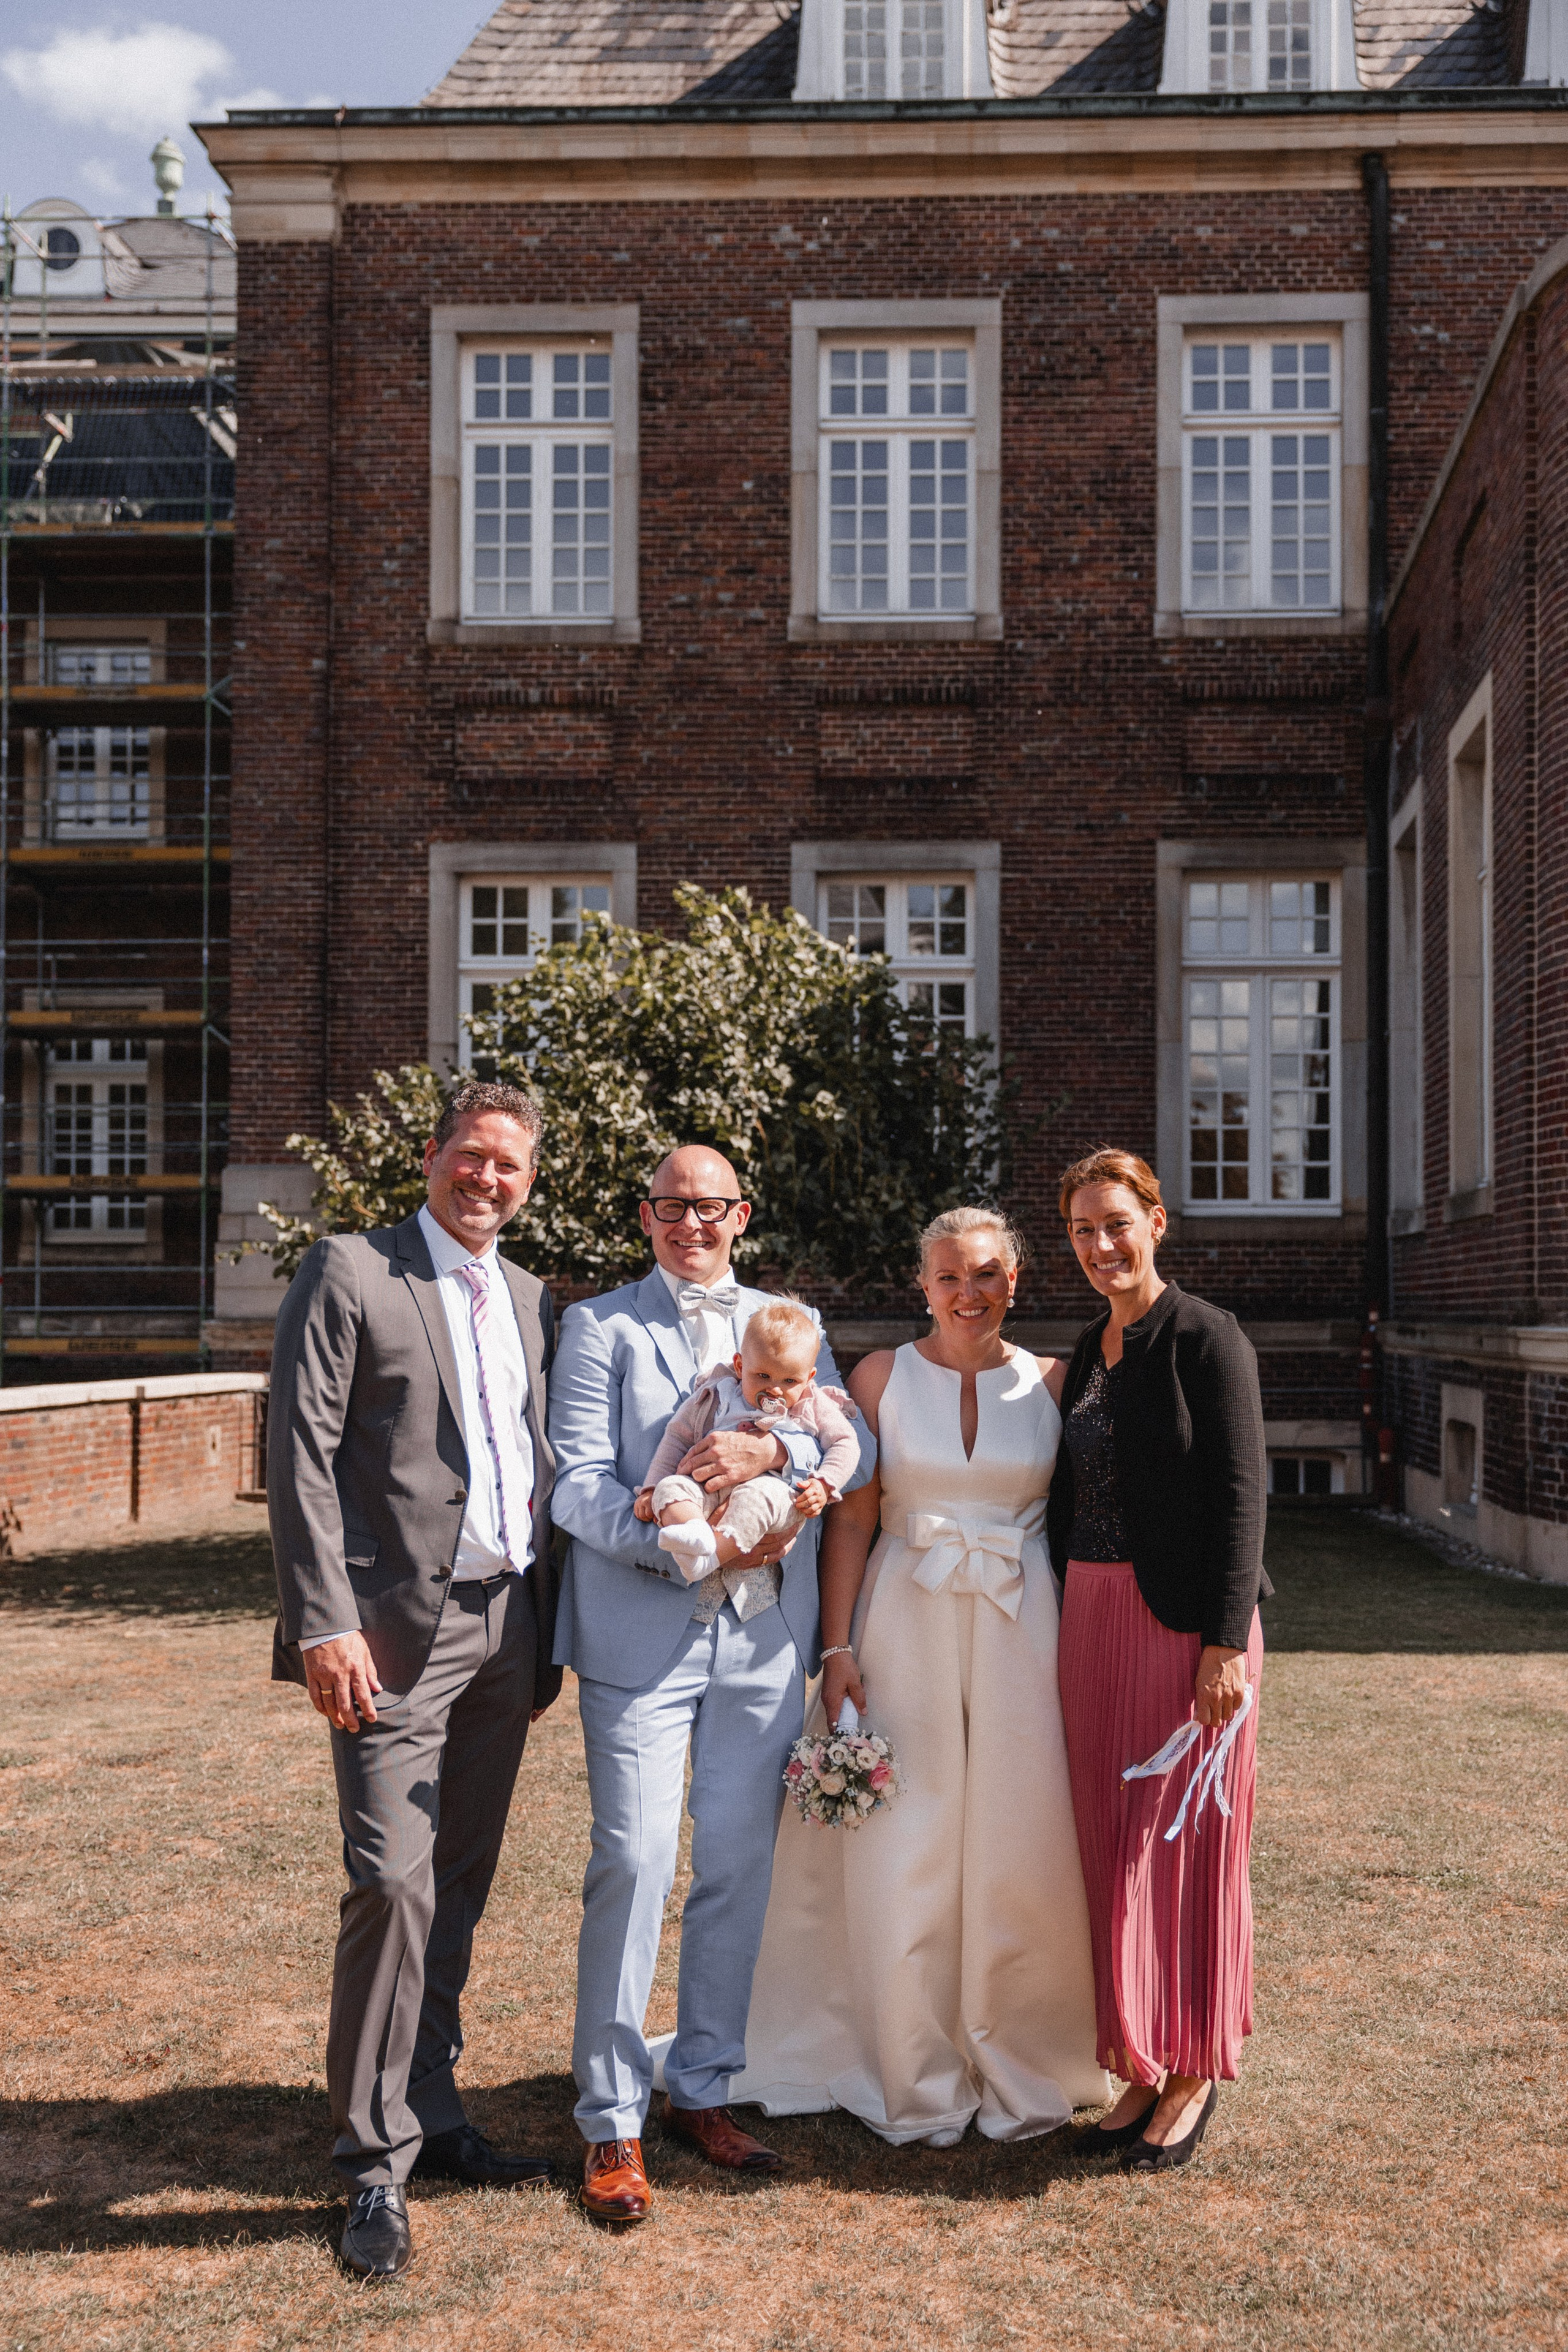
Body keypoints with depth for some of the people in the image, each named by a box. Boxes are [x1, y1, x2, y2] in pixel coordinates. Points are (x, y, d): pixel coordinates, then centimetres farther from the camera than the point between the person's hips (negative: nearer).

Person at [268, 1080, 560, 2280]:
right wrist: (325, 1623, -16)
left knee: (460, 1888, 13)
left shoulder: (530, 1298, 14)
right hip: (399, 1626, -6)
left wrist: (549, 1618, 13)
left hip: (507, 1627, 6)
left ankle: (431, 2114, 27)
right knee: (394, 1883, -9)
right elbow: (302, 1454, -10)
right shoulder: (350, 1273, -4)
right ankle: (376, 2160, 5)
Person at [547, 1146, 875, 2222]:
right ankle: (614, 2123, 7)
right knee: (634, 1865, -6)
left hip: (764, 1636, 4)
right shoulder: (599, 1326, 4)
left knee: (740, 1868, 9)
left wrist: (769, 1449, -17)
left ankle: (703, 2089, 25)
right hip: (642, 1634, -3)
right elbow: (578, 1483, -6)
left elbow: (857, 1450, 2)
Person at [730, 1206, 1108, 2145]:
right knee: (906, 1856, 3)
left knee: (1016, 1851, 5)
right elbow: (851, 1520, 0)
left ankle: (1021, 2072, 23)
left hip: (1023, 1634, 1)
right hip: (907, 1629, 0)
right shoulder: (881, 1378, 1)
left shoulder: (1050, 1383, 4)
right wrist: (838, 1646, -6)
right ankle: (920, 2082, 19)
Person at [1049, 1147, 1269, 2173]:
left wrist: (1228, 1643, -18)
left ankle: (1197, 2074, 17)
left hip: (1185, 1624, -7)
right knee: (1114, 1847, 11)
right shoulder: (1089, 1349, 13)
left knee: (1183, 1844, 1)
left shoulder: (1205, 1337, -9)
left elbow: (1241, 1495, -13)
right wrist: (1066, 1628, 13)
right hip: (1094, 1620, 7)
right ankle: (1144, 2069, 23)